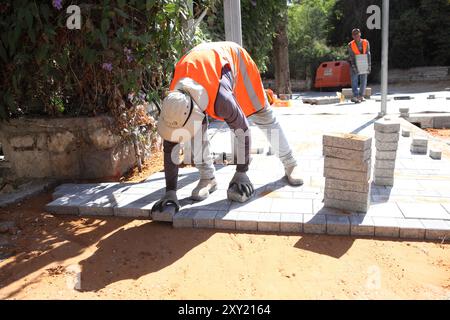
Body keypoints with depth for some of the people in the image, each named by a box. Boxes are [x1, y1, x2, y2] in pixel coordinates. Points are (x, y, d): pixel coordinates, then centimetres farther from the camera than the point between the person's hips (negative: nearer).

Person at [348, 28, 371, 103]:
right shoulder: (351, 45, -8)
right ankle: (355, 96, -9)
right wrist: (354, 67, -20)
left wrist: (369, 66, -8)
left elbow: (368, 55, -2)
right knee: (354, 81, -7)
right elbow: (351, 57, -11)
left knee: (364, 81, 6)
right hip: (355, 65, -2)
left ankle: (361, 96, 15)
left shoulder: (366, 43, -3)